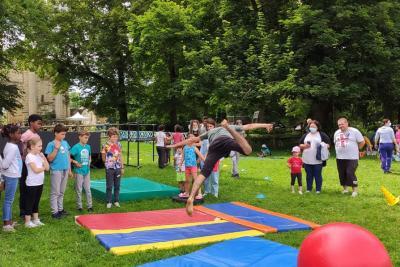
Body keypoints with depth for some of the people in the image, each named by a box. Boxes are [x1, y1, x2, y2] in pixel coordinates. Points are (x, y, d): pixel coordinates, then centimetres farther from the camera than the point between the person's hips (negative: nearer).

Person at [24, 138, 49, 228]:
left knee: (36, 202, 15)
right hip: (32, 184, -7)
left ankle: (36, 220, 23)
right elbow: (36, 170, -21)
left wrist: (43, 157, -3)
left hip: (40, 183, 7)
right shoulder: (29, 157, -14)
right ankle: (28, 222, 8)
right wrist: (44, 167, -4)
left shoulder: (39, 156, 8)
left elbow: (47, 167, 3)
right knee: (30, 203, 1)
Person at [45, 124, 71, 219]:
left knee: (62, 192, 15)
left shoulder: (65, 143, 7)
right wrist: (56, 148, -22)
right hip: (56, 171, -6)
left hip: (65, 170, 6)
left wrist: (69, 169, 14)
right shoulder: (51, 144, -9)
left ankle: (60, 209, 25)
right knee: (55, 192, 1)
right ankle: (54, 212, 7)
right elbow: (50, 159, -13)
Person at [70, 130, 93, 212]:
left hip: (87, 171, 5)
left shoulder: (88, 147, 4)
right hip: (79, 171, -5)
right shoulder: (76, 147, -12)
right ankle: (79, 207, 17)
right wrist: (75, 162, -19)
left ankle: (90, 206, 17)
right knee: (79, 190, 6)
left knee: (88, 189, 10)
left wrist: (89, 162, 7)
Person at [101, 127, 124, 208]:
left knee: (117, 186, 10)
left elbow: (120, 157, 9)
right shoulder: (106, 145, -8)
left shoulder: (119, 145, 3)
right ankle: (109, 202, 13)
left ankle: (116, 201, 20)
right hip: (109, 168, -3)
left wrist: (122, 168, 9)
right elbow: (103, 158, 1)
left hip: (118, 168, 4)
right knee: (109, 186, 4)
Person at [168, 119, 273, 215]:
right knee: (247, 150, -26)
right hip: (225, 140, -2)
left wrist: (176, 145, 52)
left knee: (203, 173, -5)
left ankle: (191, 197, -22)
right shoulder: (232, 127, 43)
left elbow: (193, 139, 46)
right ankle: (228, 127, -41)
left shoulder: (210, 132, 46)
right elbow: (249, 126, 41)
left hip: (213, 147, 2)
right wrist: (265, 125, 49)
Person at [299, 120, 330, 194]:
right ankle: (308, 189, 19)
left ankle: (318, 190, 10)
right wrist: (304, 146, -6)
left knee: (318, 175, 1)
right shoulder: (305, 135, 15)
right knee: (309, 175, 9)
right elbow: (300, 145, 15)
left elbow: (328, 144, 4)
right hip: (307, 160, 3)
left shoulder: (322, 135, 5)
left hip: (318, 160, -3)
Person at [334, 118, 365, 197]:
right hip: (340, 158, 6)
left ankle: (355, 190, 0)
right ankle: (345, 189, 26)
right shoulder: (336, 133, 11)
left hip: (352, 157, -6)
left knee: (350, 173, -12)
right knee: (342, 174, 10)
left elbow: (362, 142, -2)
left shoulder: (354, 131, -7)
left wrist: (355, 149, 5)